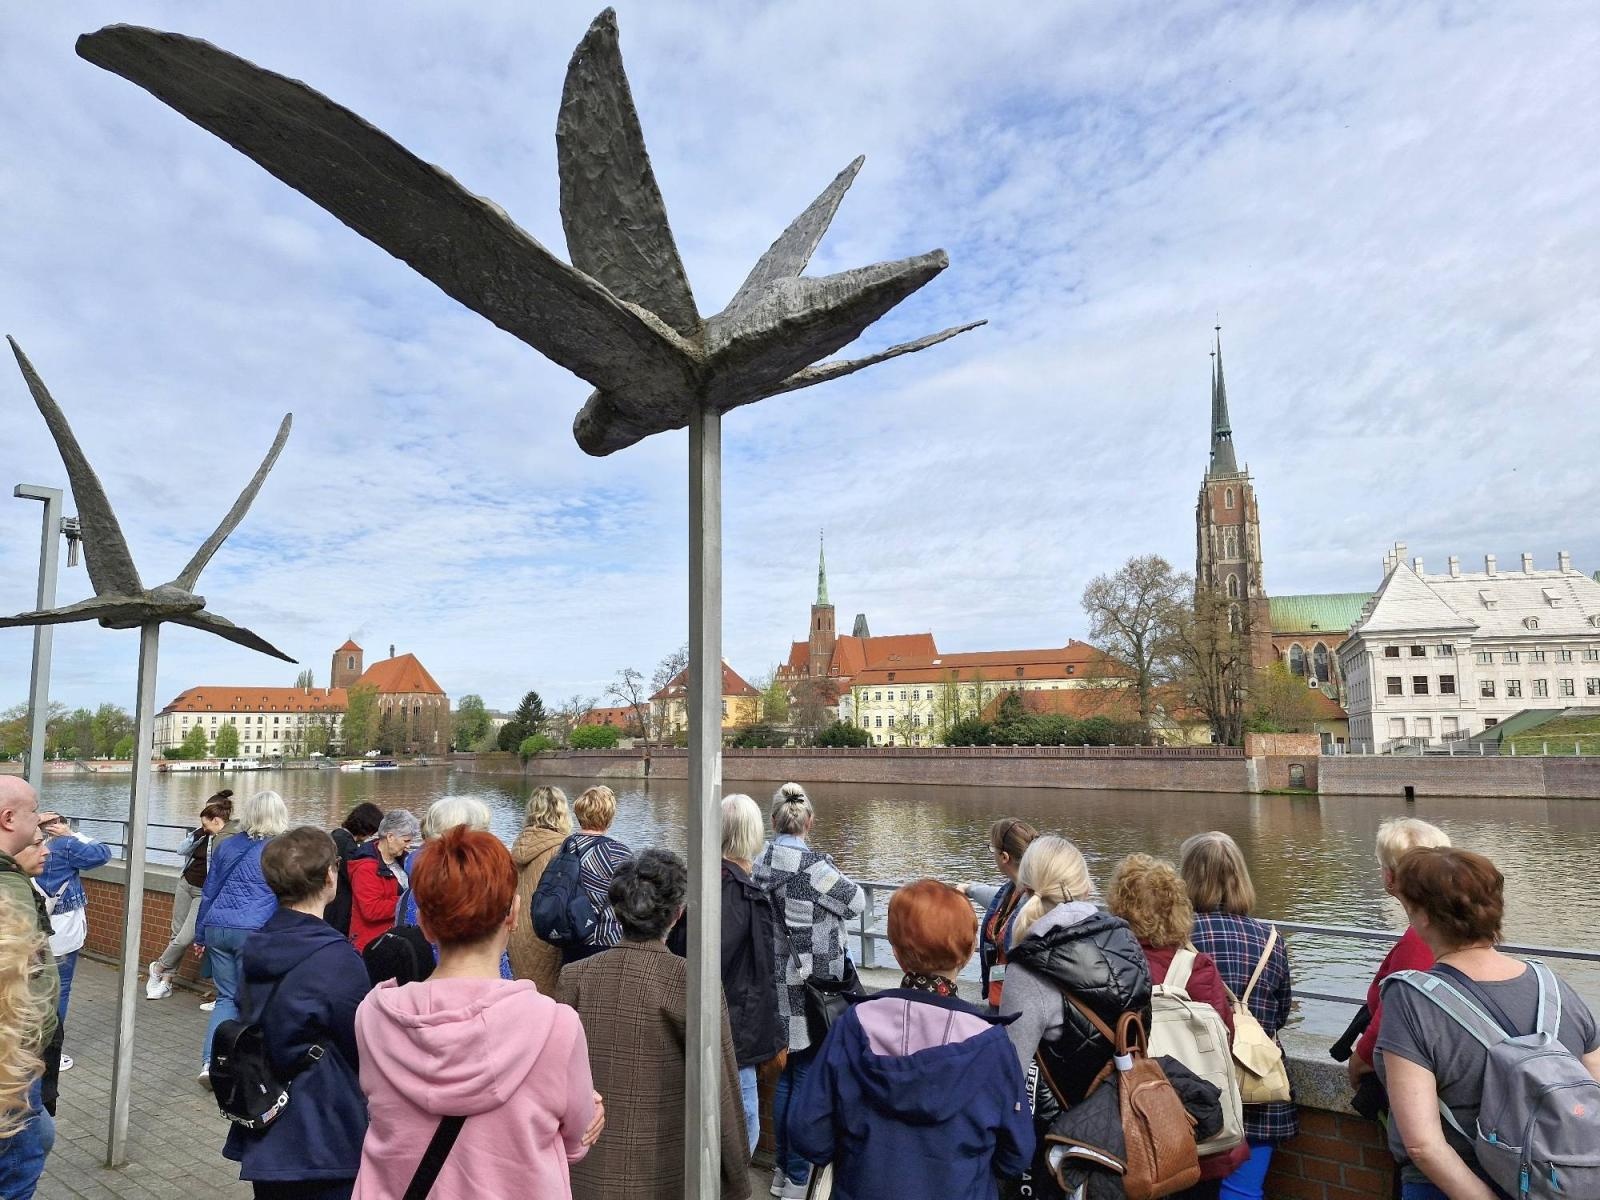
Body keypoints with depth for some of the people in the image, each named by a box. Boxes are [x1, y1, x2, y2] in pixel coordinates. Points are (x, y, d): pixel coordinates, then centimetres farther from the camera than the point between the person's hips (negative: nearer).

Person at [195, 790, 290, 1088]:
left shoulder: (226, 846, 9)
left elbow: (208, 892, 15)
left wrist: (200, 935, 24)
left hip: (217, 928, 4)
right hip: (254, 932, -4)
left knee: (227, 996, 14)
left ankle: (210, 1061, 3)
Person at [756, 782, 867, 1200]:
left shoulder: (760, 864, -4)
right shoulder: (814, 867, -21)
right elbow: (856, 902, -7)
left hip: (774, 989, 6)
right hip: (810, 992, -6)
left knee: (782, 1076, 20)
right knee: (807, 1079, 8)